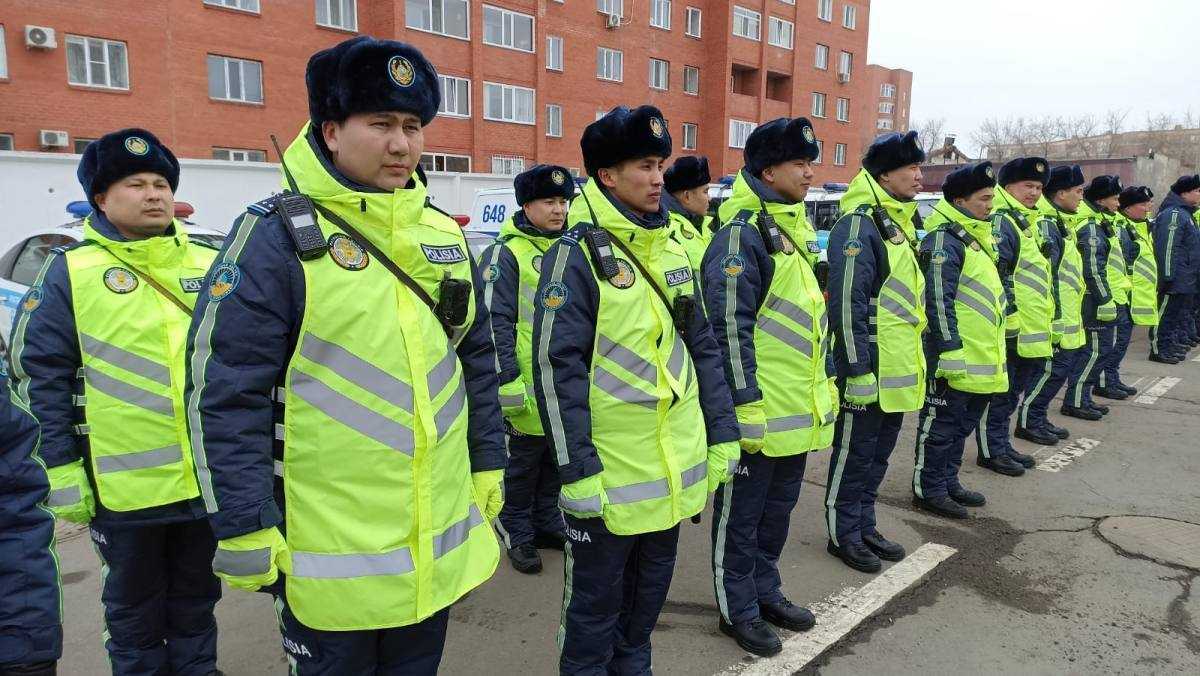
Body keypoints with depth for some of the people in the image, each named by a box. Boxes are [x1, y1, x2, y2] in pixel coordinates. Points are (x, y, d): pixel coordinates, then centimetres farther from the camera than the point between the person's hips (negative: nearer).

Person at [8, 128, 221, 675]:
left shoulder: (209, 265, 6)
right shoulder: (70, 271, -4)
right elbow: (40, 376, -5)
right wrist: (61, 470, -8)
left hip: (210, 479, 3)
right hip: (124, 484, -3)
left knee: (196, 601, 20)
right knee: (133, 611, 16)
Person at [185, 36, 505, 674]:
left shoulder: (444, 234, 6)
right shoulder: (277, 237, -12)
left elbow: (477, 362, 12)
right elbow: (227, 394, -13)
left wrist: (488, 468, 12)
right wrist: (245, 529, -13)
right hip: (330, 548, -5)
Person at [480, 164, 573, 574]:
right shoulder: (506, 253, -11)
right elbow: (497, 322, -15)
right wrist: (508, 383, -19)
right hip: (530, 386, -7)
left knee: (555, 459, 19)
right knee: (523, 461, 8)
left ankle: (547, 522, 35)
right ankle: (517, 535, 23)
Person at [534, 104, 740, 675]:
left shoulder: (669, 250, 8)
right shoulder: (579, 253, -13)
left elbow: (702, 347, 12)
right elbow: (556, 366, -17)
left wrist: (722, 434, 10)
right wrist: (577, 469, -18)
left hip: (675, 466, 7)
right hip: (610, 474, -7)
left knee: (651, 587, 22)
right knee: (596, 597, 11)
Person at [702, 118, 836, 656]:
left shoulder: (791, 228, 14)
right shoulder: (742, 234, -16)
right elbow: (730, 328, -21)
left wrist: (822, 384, 22)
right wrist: (747, 406, -21)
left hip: (797, 408, 9)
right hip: (760, 411, -9)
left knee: (778, 507, 21)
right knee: (741, 513, 8)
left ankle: (766, 591, 38)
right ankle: (738, 609, 23)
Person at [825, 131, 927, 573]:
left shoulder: (899, 222, 15)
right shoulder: (859, 225, -17)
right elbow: (847, 304, -22)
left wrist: (911, 361, 23)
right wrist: (858, 369, -22)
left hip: (898, 370, 10)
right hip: (871, 371, -9)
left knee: (878, 454, 19)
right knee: (854, 454, 4)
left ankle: (864, 526, 33)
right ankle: (843, 534, 19)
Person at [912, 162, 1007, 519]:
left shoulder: (976, 235, 16)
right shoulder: (944, 239, -16)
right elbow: (938, 302, -22)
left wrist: (992, 352, 25)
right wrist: (951, 351, -24)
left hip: (981, 358, 10)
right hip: (955, 358, -10)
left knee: (962, 425, 19)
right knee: (940, 425, 1)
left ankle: (948, 482, 32)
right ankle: (928, 490, 12)